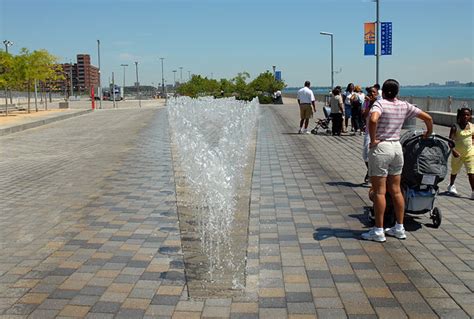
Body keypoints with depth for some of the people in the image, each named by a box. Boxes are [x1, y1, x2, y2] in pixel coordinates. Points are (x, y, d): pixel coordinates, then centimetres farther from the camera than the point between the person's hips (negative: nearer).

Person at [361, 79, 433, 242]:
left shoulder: (380, 103, -10)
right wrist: (428, 133, 30)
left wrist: (373, 139, -18)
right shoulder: (404, 106, 7)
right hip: (397, 147, 6)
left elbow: (373, 120, -31)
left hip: (380, 148, -6)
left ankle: (378, 231, 5)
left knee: (379, 191, -1)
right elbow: (427, 117, 13)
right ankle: (399, 228, 22)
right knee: (395, 190, 14)